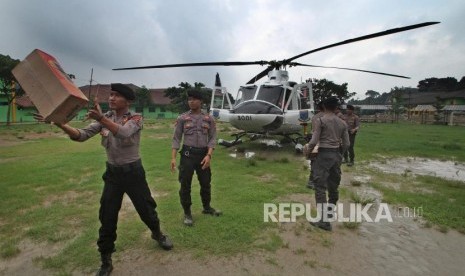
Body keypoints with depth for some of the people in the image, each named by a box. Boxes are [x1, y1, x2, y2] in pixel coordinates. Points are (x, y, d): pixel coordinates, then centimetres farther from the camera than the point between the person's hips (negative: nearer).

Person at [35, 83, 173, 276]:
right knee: (107, 218, 8)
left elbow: (123, 133, -32)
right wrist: (60, 123, -25)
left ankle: (157, 234, 44)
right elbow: (81, 135, -8)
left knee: (146, 209, 12)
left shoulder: (135, 118, -11)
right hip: (112, 173, 4)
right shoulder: (104, 118, 2)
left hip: (133, 172, -3)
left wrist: (101, 118, -46)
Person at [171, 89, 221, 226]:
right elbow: (176, 139, 0)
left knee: (206, 183, 15)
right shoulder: (182, 118, -1)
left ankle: (207, 207, 38)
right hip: (188, 154, -2)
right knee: (185, 185, 4)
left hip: (203, 154, 2)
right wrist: (173, 157, -9)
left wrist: (209, 155, -14)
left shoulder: (209, 119, 3)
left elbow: (212, 138, 0)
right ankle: (187, 213, 22)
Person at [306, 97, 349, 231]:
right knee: (333, 186, 17)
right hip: (337, 155, 6)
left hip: (324, 154, -6)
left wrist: (308, 149, 6)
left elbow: (314, 141, -13)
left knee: (320, 186, -3)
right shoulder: (342, 123, 8)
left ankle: (324, 220, -5)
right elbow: (346, 144, 9)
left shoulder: (320, 121, -8)